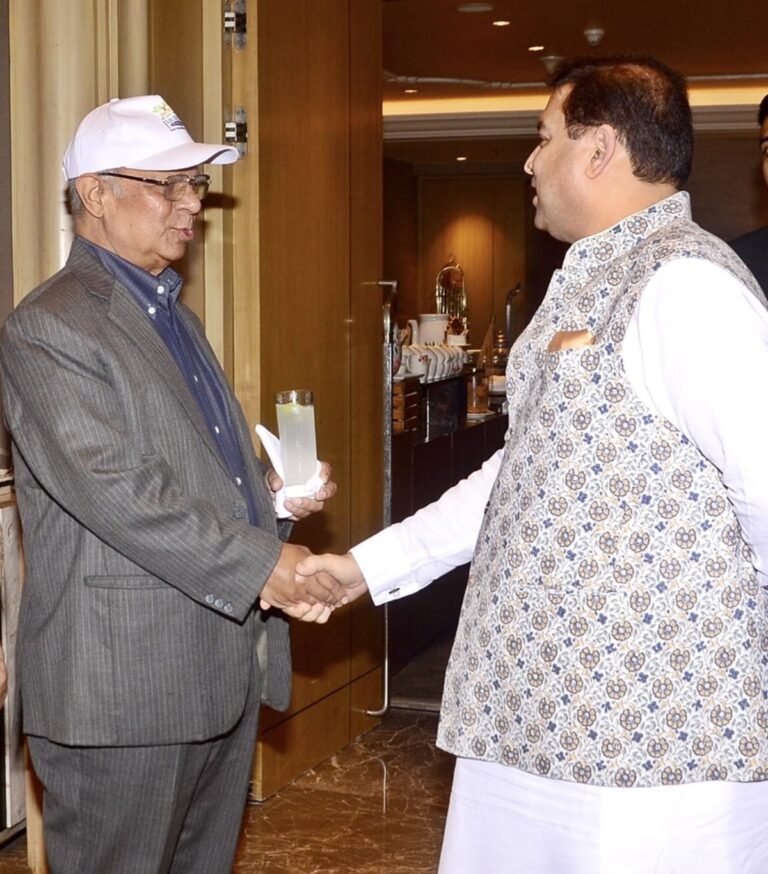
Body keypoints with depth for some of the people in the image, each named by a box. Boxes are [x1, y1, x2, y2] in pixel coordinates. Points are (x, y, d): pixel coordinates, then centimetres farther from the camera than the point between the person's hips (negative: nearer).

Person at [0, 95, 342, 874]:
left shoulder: (172, 313, 18)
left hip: (224, 669, 9)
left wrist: (270, 495, 6)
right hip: (124, 690, -9)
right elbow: (113, 487, -22)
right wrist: (258, 562, -23)